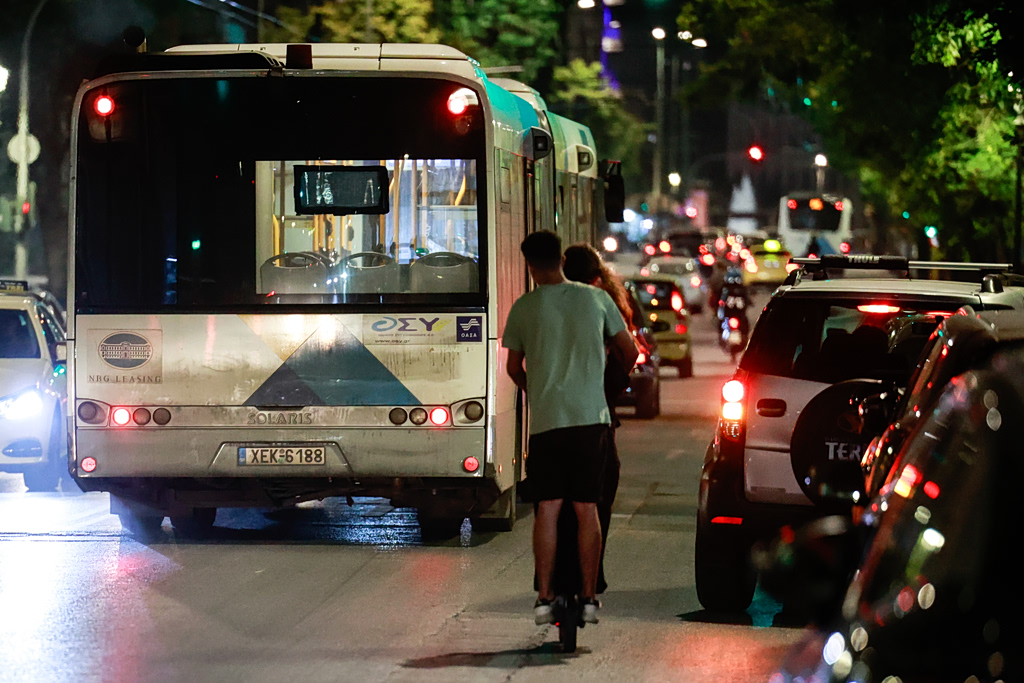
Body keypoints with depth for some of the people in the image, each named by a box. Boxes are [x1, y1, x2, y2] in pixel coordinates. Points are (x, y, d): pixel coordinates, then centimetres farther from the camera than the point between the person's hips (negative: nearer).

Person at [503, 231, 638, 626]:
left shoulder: (523, 308, 1)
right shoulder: (596, 299, 3)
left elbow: (513, 367, 13)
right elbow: (629, 351, 13)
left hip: (545, 419, -1)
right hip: (591, 416, 1)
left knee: (547, 508, 3)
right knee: (587, 509, 4)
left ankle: (544, 599, 0)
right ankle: (589, 598, 5)